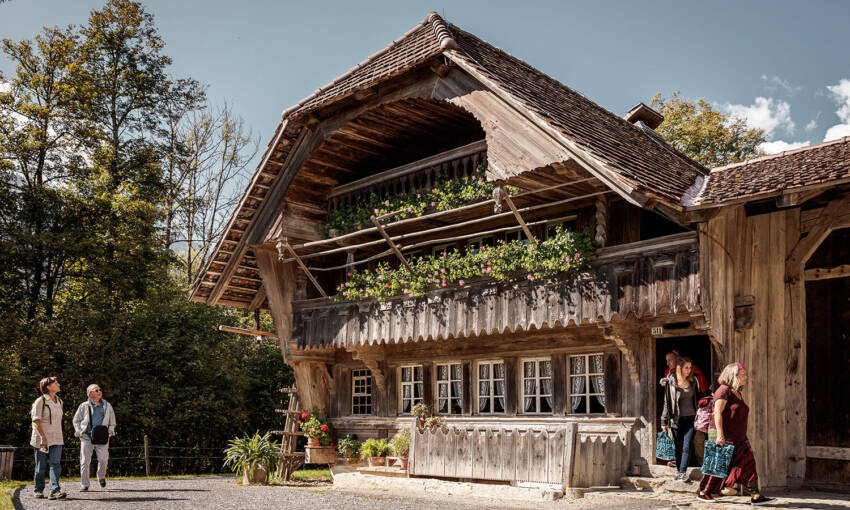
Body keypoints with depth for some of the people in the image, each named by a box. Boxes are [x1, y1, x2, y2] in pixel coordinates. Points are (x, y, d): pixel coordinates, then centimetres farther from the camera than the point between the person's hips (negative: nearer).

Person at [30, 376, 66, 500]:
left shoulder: (59, 401, 11)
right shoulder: (40, 401, -9)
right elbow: (36, 421, -14)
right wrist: (43, 437, -21)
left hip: (56, 439, 5)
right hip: (42, 439, -5)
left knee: (55, 464, -9)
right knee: (41, 466, 6)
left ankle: (55, 490, -16)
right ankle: (39, 490, 21)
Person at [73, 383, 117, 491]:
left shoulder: (107, 406, 12)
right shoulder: (84, 406, 7)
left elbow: (112, 422, 20)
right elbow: (76, 420, 16)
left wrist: (110, 432, 5)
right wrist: (79, 432, 2)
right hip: (87, 437, 0)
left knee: (103, 459, -10)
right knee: (85, 461, -2)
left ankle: (101, 477, 18)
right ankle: (84, 484, 9)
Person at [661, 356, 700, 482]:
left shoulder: (693, 381, 4)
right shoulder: (671, 382, -4)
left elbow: (698, 399, 14)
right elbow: (667, 402, -1)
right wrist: (664, 421, -1)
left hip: (691, 418, 1)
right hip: (677, 419, -1)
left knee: (687, 446, -8)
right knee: (678, 447, 7)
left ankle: (682, 472, -8)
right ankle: (679, 471, 18)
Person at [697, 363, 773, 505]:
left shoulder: (738, 393, 16)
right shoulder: (724, 390, -12)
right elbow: (717, 413, -19)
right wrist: (720, 435, -25)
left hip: (739, 439, 9)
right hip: (724, 438, -9)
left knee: (749, 464, -1)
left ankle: (755, 496, -1)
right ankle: (703, 493, 12)